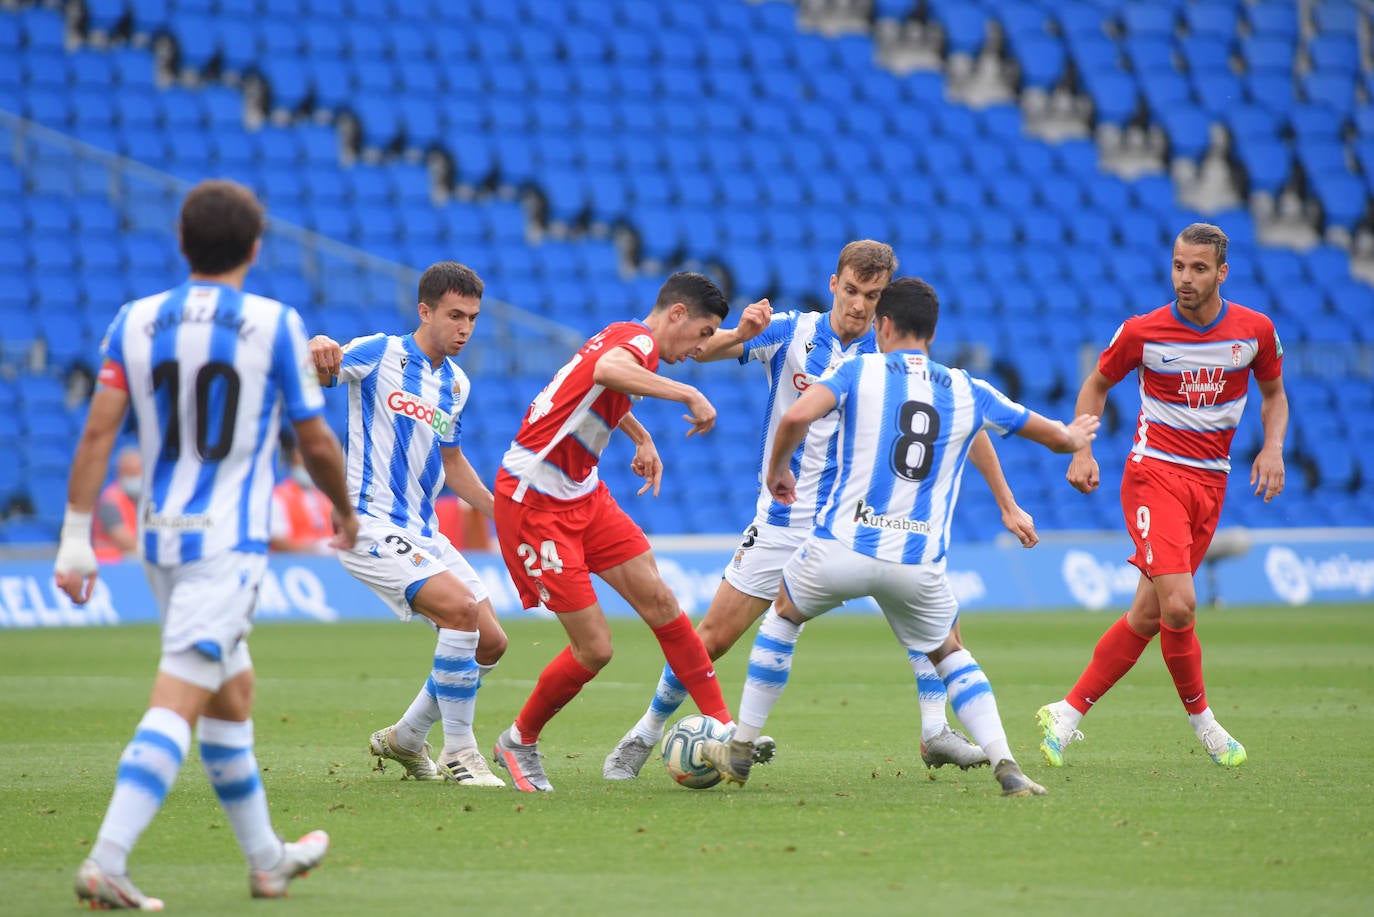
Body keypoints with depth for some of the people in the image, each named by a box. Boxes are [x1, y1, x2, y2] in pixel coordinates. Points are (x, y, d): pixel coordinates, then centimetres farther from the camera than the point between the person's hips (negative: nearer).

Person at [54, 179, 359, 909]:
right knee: (177, 703, -11)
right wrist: (346, 513, 19)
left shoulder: (135, 322, 3)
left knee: (232, 693, 20)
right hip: (229, 541, -5)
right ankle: (106, 862, -24)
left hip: (160, 538, 5)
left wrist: (75, 535, -3)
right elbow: (316, 444, 1)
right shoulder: (275, 326, -5)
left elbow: (98, 430, -4)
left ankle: (265, 858, 31)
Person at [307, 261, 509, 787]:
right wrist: (319, 350, -47)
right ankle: (458, 753, -15)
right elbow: (318, 374, -23)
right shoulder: (381, 354, -8)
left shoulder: (456, 384, 13)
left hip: (421, 533, 8)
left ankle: (405, 739, 24)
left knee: (489, 643, 5)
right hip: (371, 524, -8)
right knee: (461, 609, -25)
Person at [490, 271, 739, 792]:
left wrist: (642, 438, 35)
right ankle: (519, 743, 15)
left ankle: (723, 728, 1)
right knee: (594, 649, -8)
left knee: (659, 600, -2)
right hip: (534, 501, -10)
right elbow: (606, 370, -43)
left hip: (581, 494, 10)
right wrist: (687, 394, -37)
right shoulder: (640, 339, -16)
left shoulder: (626, 340, 13)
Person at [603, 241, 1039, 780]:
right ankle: (645, 735, 14)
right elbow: (702, 350, -14)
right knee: (714, 635, -4)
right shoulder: (790, 333, -4)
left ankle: (935, 733, -8)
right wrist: (740, 334, -37)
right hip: (786, 521, -1)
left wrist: (1006, 503, -1)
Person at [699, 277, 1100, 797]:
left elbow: (796, 417, -14)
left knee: (784, 613, 27)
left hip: (841, 549, -2)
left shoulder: (859, 371, 4)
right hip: (919, 565, 2)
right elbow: (1059, 438, 19)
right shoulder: (967, 392, 11)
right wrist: (1076, 436, 43)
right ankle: (1005, 766, 3)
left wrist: (777, 469, 5)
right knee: (948, 653, 25)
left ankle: (740, 752, 27)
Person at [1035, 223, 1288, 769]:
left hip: (1211, 484, 4)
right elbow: (1097, 384, 10)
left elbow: (1274, 393, 17)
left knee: (1148, 615, 3)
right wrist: (1081, 451, -3)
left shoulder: (1255, 330, -1)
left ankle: (1067, 715, 11)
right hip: (1155, 475, -4)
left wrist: (1273, 447, -1)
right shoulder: (1143, 332, -7)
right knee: (1178, 602, -22)